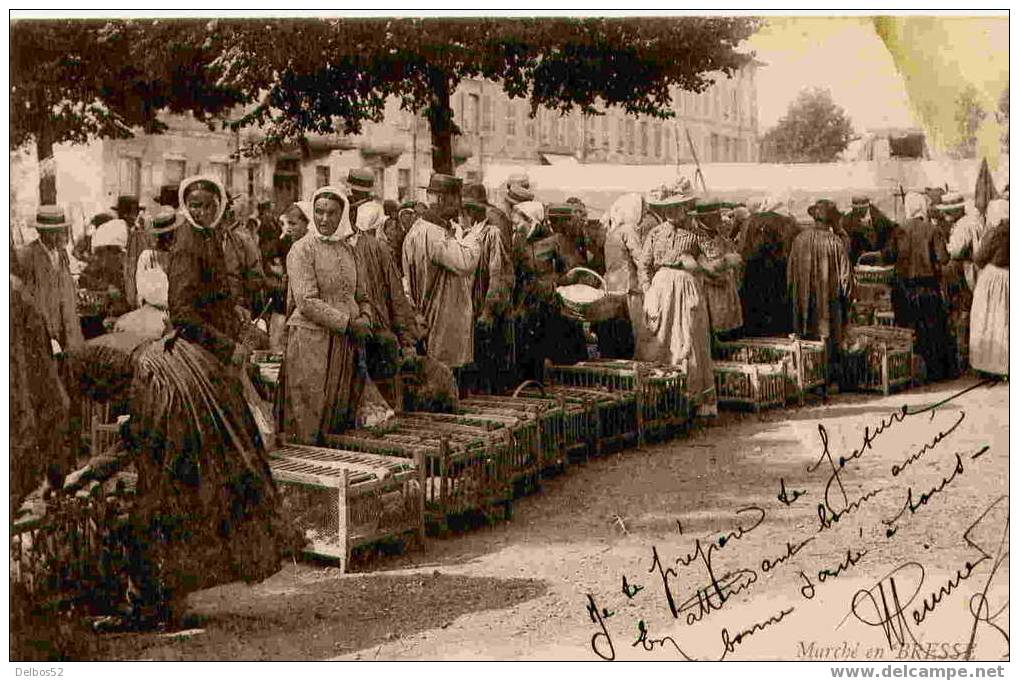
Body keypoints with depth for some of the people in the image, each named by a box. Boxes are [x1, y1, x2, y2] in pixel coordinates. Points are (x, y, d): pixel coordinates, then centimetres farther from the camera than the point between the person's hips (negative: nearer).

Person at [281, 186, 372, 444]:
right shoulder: (302, 250, -7)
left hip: (346, 343, 6)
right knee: (310, 422, -3)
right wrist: (348, 323, -15)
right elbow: (307, 302, -15)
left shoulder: (347, 249, 14)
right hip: (311, 341, -6)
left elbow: (359, 294, 21)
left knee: (340, 420, 9)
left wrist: (364, 319, 0)